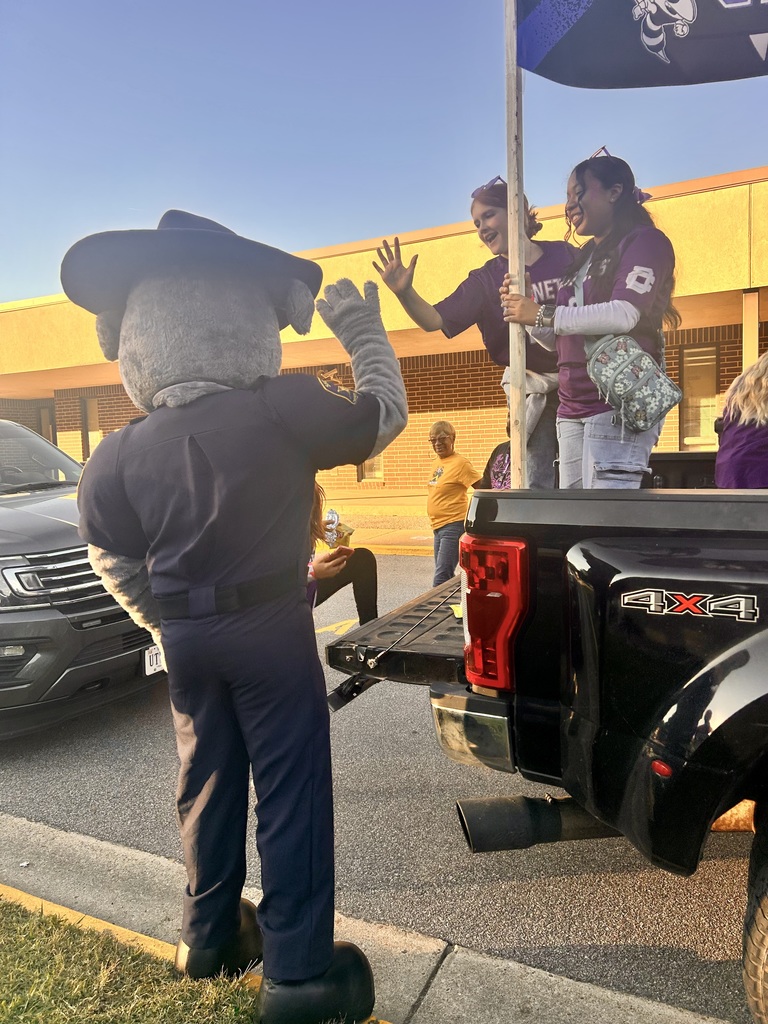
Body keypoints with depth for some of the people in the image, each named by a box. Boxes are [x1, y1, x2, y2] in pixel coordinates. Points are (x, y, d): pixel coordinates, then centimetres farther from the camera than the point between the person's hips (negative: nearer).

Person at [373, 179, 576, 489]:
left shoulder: (566, 255, 1)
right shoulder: (485, 280, 3)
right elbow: (434, 320, -7)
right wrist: (404, 292, -25)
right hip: (534, 391, 0)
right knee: (536, 486, 1)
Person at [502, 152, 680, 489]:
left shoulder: (645, 241, 1)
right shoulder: (585, 257, 24)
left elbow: (624, 315, -17)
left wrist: (543, 314, -13)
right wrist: (525, 310, 7)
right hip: (572, 409, 8)